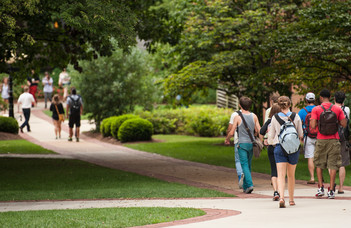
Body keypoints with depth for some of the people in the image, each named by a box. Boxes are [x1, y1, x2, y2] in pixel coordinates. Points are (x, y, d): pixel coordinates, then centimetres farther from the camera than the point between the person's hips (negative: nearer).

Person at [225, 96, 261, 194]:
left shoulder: (238, 117, -9)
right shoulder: (254, 116, 1)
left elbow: (231, 132, -6)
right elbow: (259, 130, 4)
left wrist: (227, 139, 15)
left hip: (242, 143, -4)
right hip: (251, 143, 4)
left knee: (245, 165, -5)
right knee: (248, 165, 15)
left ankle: (250, 185, -21)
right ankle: (245, 186, 22)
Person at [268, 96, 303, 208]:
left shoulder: (275, 118, -3)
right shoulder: (296, 117, -3)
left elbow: (271, 136, 5)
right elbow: (301, 135, 3)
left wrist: (270, 142, 26)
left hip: (279, 147, -1)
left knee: (281, 175, -7)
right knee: (291, 175, 15)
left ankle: (281, 197, -27)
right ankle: (291, 199, 25)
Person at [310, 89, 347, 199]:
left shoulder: (316, 110, -5)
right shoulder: (337, 109, 0)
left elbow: (312, 126, -12)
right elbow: (344, 124, -1)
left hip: (321, 140, 0)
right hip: (334, 140, 0)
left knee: (319, 164, 14)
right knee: (333, 165, 2)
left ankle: (320, 188, 7)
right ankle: (331, 190, -2)